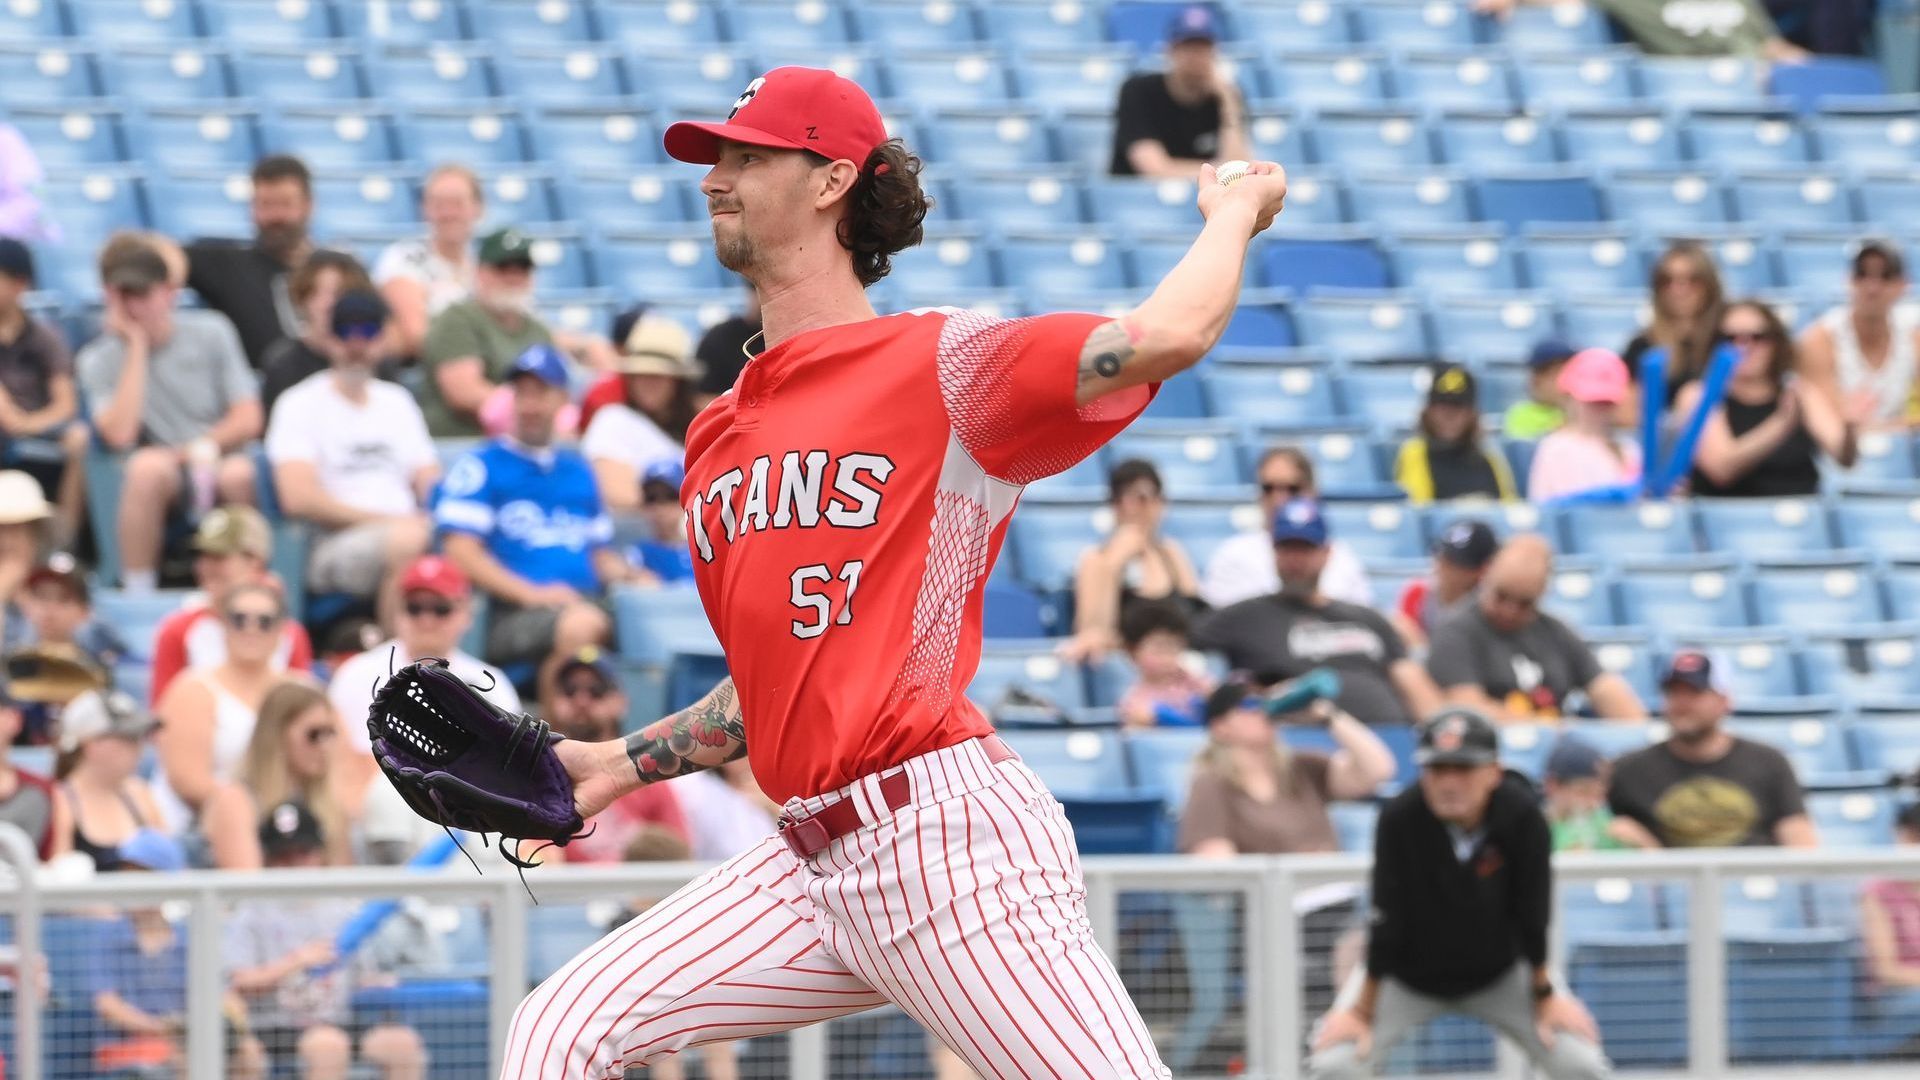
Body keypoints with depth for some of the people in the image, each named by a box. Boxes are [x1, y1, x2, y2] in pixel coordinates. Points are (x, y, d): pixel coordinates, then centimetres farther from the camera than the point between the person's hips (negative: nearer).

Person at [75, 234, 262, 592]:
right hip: (159, 485, -1)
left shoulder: (211, 333, 4)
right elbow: (120, 435, -16)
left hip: (218, 465, 1)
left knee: (240, 473, -35)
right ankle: (137, 594, -30)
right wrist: (136, 347, -11)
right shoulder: (97, 361, 1)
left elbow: (248, 421, 1)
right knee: (148, 465, -36)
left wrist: (195, 450, -11)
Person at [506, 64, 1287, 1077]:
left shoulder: (935, 367, -3)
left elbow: (1165, 338, -17)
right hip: (810, 865, 8)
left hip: (945, 834, -7)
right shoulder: (720, 436, 21)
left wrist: (1234, 214, 1)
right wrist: (620, 764, 21)